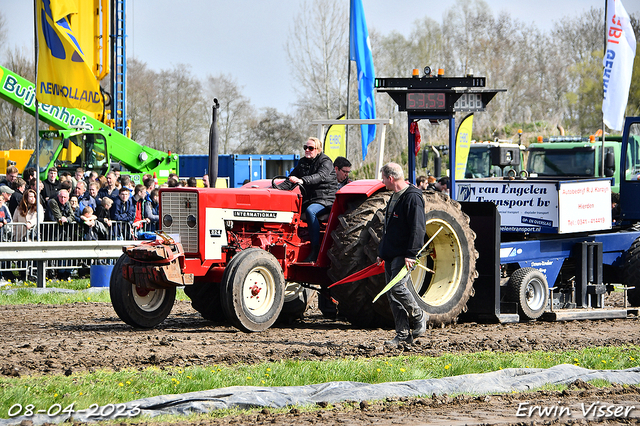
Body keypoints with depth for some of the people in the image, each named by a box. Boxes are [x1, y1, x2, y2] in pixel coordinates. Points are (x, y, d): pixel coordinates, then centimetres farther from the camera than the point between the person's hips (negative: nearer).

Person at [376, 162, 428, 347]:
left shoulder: (412, 197, -12)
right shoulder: (394, 197, 19)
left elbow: (417, 229, -18)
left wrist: (410, 254, -23)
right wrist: (382, 252, 24)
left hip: (403, 255, -10)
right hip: (391, 255, 10)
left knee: (397, 287, -20)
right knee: (392, 295, 4)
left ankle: (419, 317, 2)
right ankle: (403, 334, 6)